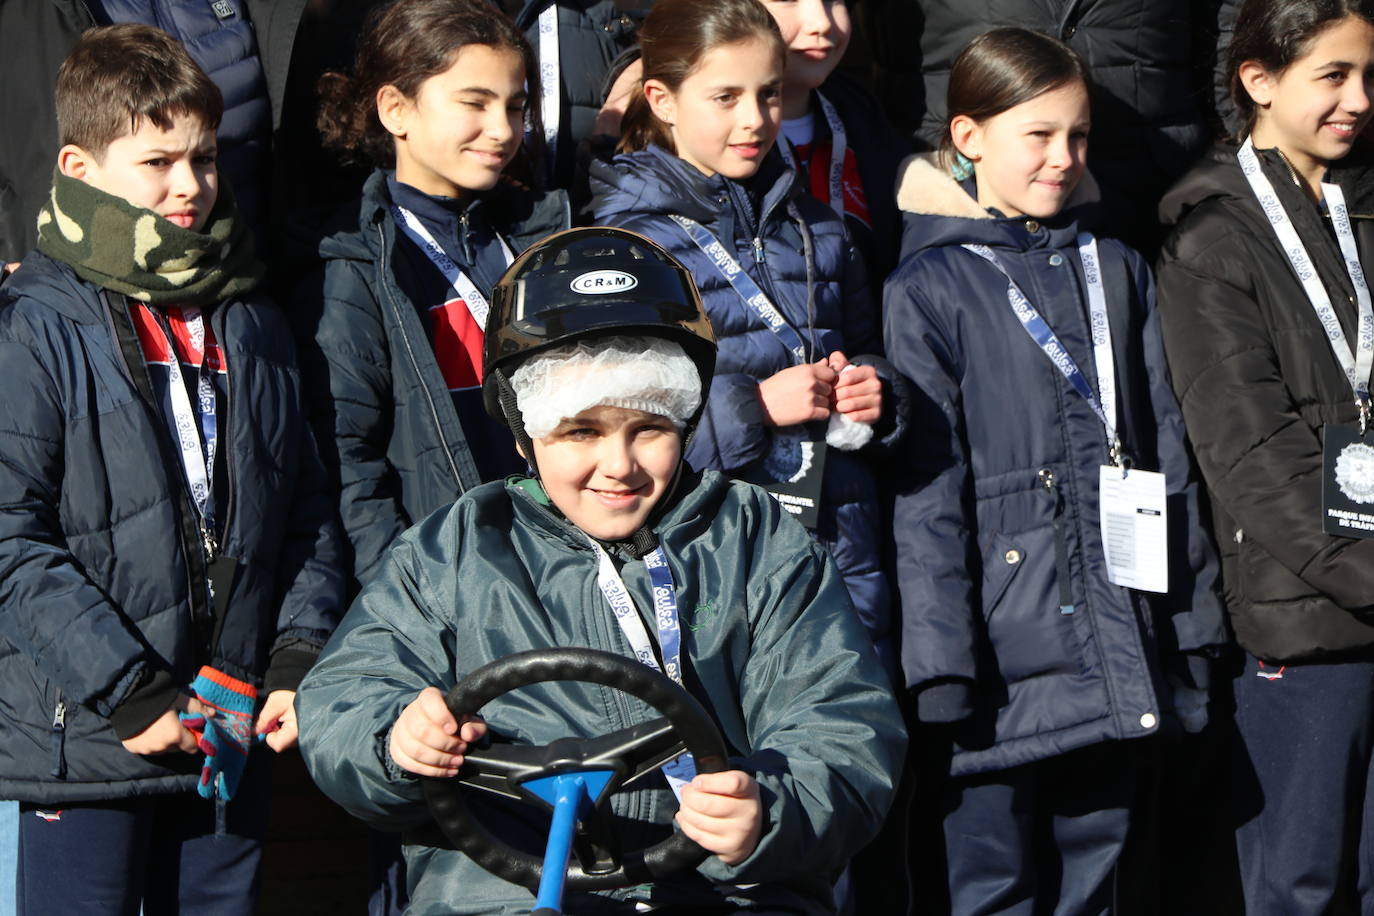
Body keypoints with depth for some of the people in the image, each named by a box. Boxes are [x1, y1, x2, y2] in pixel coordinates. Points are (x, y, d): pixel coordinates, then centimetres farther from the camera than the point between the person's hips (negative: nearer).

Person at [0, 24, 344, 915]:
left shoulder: (253, 325, 11)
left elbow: (308, 513, 15)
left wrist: (300, 659, 1)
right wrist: (128, 692, -17)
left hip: (233, 737, 5)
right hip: (84, 740, -5)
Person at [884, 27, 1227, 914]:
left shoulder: (1119, 273, 12)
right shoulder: (929, 291, -3)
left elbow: (1167, 451, 14)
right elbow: (926, 494, -8)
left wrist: (1195, 617, 11)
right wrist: (942, 666, -12)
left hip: (1122, 656, 5)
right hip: (1007, 660, -4)